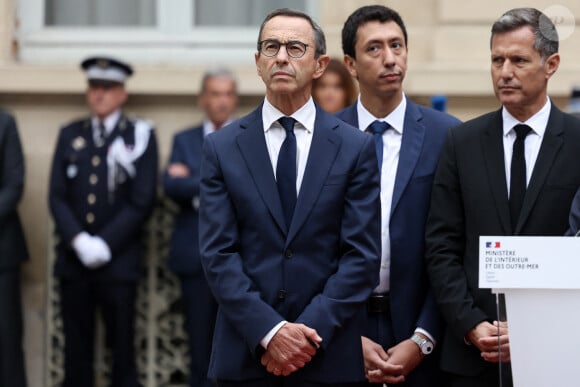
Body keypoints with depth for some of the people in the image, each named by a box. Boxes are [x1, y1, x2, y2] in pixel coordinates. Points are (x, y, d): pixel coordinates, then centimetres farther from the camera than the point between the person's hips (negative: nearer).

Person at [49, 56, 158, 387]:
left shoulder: (140, 136, 3)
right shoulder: (70, 135, 13)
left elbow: (142, 201, -4)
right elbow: (57, 196, 7)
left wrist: (104, 244, -10)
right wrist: (79, 241, -8)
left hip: (118, 260, -3)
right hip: (73, 258, 3)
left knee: (122, 348, -1)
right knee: (76, 351, 4)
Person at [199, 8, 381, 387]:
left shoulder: (356, 147, 2)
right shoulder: (221, 148, 4)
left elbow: (362, 255, -3)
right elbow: (219, 255, -3)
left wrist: (311, 331, -12)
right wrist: (269, 331, -13)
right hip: (245, 354, 0)